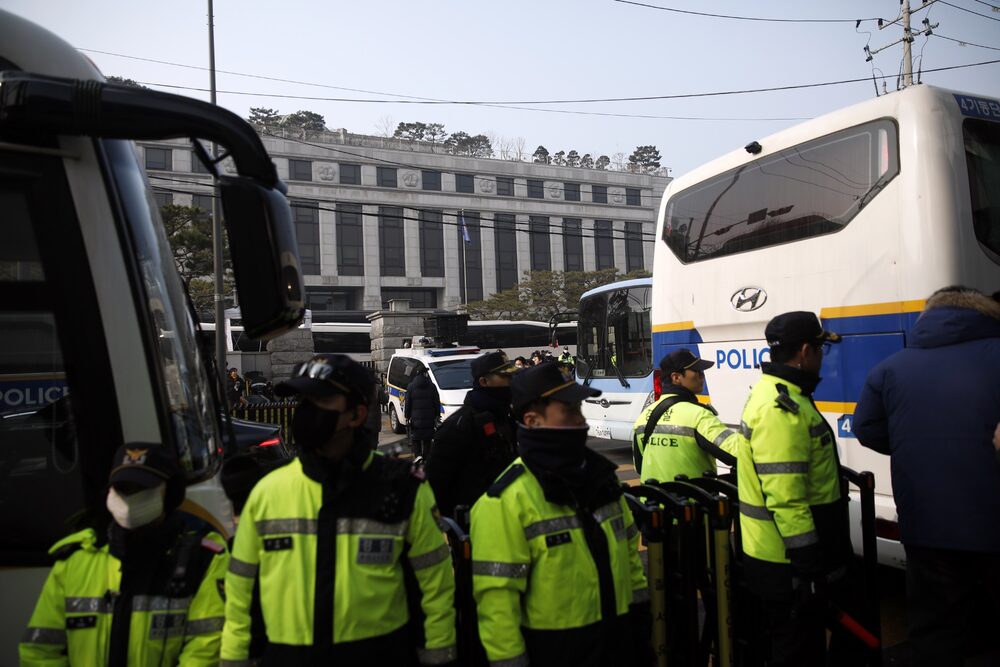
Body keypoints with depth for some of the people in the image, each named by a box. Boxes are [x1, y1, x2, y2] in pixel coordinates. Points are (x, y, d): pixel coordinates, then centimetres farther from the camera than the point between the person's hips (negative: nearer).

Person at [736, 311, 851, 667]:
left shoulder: (777, 395, 12)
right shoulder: (782, 409, -24)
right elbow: (785, 498, -28)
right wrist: (811, 566, -22)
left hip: (776, 557, 10)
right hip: (790, 565, -10)